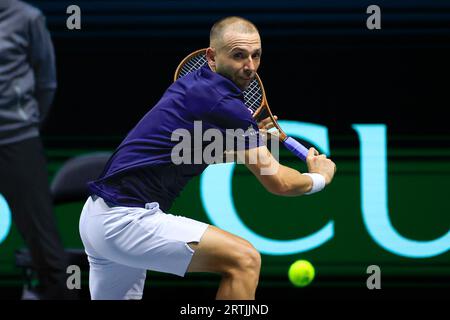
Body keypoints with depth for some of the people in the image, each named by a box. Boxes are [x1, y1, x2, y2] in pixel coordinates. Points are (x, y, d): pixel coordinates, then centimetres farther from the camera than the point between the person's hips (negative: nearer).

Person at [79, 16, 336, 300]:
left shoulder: (192, 85, 15)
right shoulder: (223, 103, -12)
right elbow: (278, 181, -7)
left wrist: (249, 138, 24)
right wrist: (319, 176, 12)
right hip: (127, 219, -10)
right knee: (244, 259, -15)